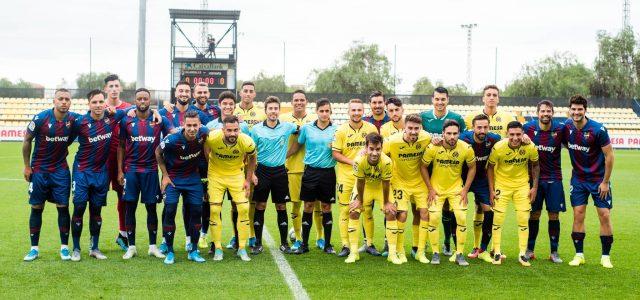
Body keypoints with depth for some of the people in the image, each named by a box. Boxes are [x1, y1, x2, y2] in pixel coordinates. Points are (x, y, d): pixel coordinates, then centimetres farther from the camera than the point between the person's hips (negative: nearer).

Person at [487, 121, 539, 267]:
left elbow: (535, 165, 0)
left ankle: (522, 254, 13)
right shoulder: (499, 147, -23)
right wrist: (491, 190, -10)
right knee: (498, 218, -1)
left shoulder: (530, 147, -19)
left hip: (522, 185, 2)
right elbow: (490, 167, -9)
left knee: (523, 219, 2)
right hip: (502, 184, -2)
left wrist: (535, 187, -2)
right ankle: (497, 252, 13)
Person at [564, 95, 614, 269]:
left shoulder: (598, 130, -18)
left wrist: (605, 182, -11)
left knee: (604, 215, -3)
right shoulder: (567, 127, -6)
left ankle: (605, 256, 8)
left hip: (599, 179, -3)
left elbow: (609, 156, -12)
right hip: (578, 179, 3)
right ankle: (579, 255, 9)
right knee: (578, 215, 0)